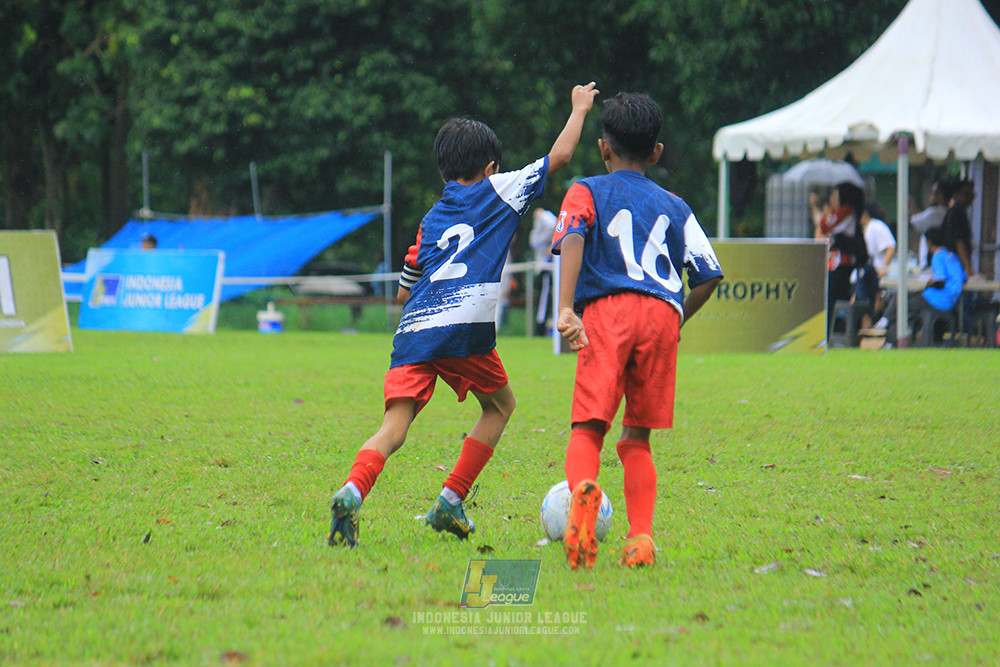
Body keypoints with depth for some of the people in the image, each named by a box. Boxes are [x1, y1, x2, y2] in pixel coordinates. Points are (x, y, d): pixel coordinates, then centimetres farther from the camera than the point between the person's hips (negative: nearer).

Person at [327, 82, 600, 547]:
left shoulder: (431, 220, 27)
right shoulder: (499, 191, 13)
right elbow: (558, 156, 14)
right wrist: (580, 108, 29)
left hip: (413, 329, 4)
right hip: (465, 325, -4)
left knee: (394, 426, -5)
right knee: (500, 405, 20)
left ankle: (352, 491, -34)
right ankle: (449, 503, 11)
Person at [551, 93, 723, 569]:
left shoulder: (587, 192, 16)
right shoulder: (674, 207, 24)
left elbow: (572, 241, -6)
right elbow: (709, 274, 15)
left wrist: (566, 308, -16)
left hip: (607, 312, -3)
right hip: (663, 314, 3)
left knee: (588, 426, -8)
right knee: (637, 436, 12)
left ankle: (582, 488, -41)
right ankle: (641, 538, -2)